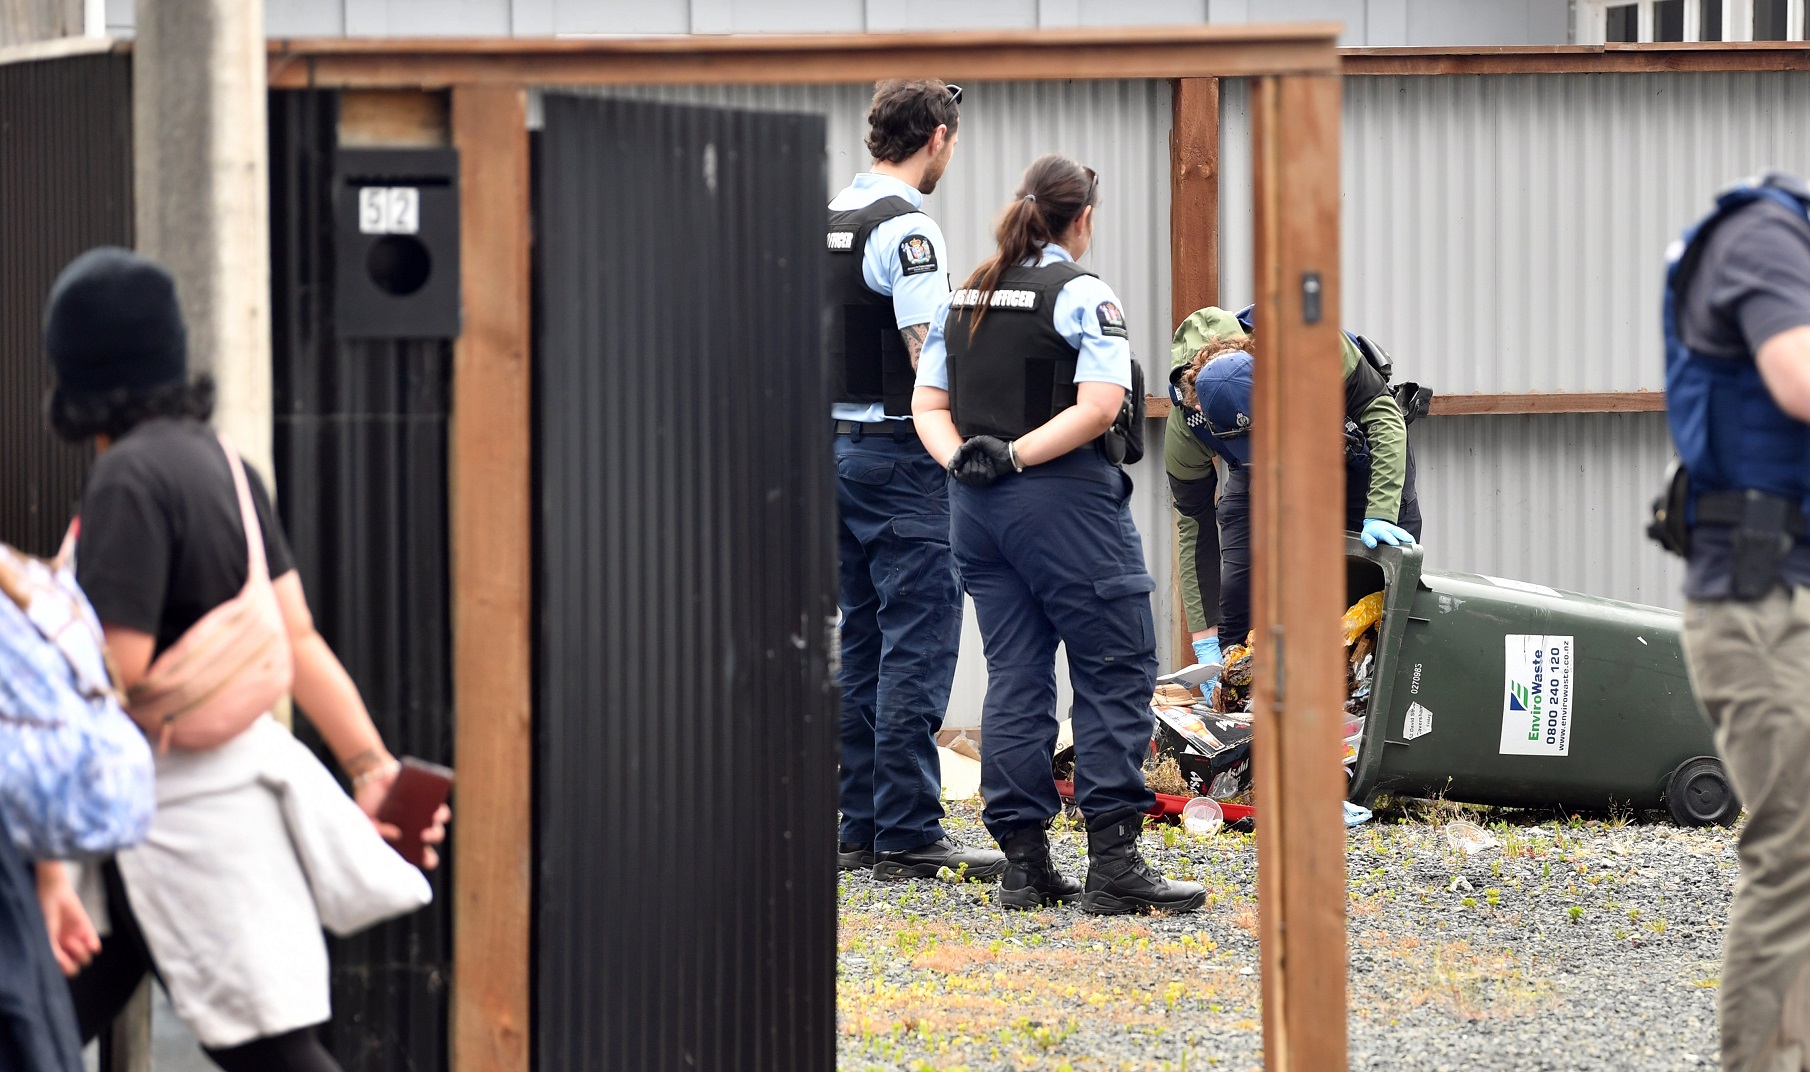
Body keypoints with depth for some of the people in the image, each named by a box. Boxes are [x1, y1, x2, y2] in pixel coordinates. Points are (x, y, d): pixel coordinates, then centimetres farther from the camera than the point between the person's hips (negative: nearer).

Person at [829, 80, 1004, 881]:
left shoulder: (830, 220, 13)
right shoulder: (907, 228, -14)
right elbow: (931, 356, -20)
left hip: (838, 446, 9)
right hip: (901, 454, -9)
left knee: (864, 646, 12)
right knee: (917, 648, -8)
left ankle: (861, 826, 13)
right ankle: (908, 836, -10)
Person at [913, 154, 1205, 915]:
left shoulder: (963, 299, 12)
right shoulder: (1083, 295, -8)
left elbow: (928, 404, 10)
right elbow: (1097, 408, -19)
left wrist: (958, 459, -5)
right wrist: (1017, 456, -15)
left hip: (977, 509, 7)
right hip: (1062, 503, -7)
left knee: (1015, 677, 9)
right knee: (1115, 673, -2)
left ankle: (1024, 863, 7)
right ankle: (1113, 863, -8)